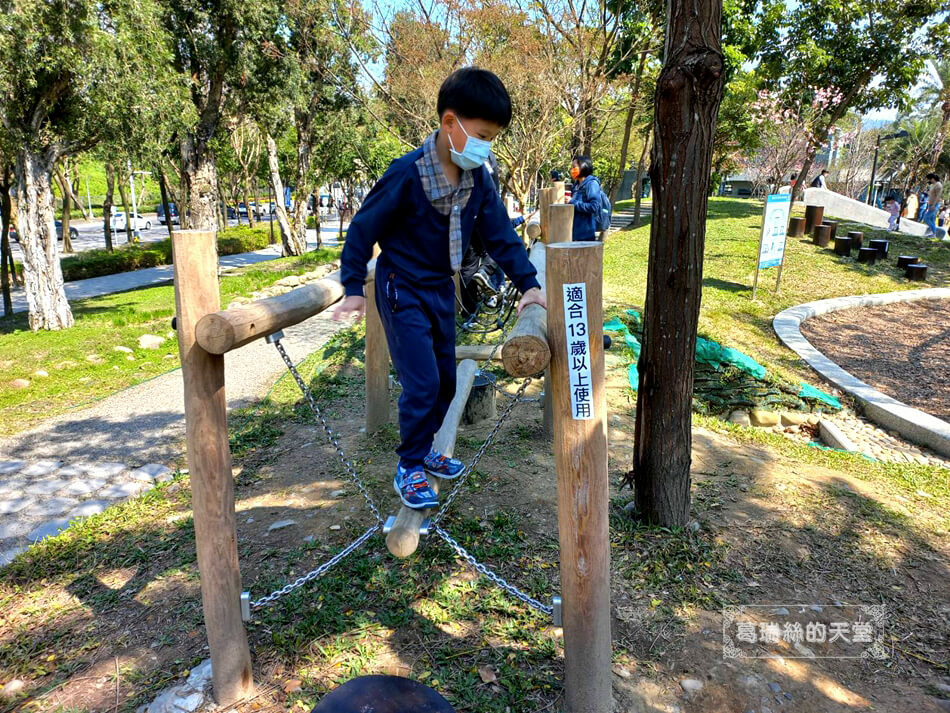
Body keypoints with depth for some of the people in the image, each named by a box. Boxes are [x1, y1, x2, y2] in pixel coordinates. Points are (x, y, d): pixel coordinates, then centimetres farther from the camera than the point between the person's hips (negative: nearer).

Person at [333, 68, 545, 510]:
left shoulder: (478, 179, -4)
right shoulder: (407, 174, -22)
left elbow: (499, 234, 2)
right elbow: (364, 227, -14)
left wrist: (528, 284, -5)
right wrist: (353, 288, -13)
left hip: (442, 290, 7)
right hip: (403, 290, -7)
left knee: (446, 379, 14)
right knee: (422, 382, -10)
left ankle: (422, 448, 35)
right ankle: (409, 468, 9)